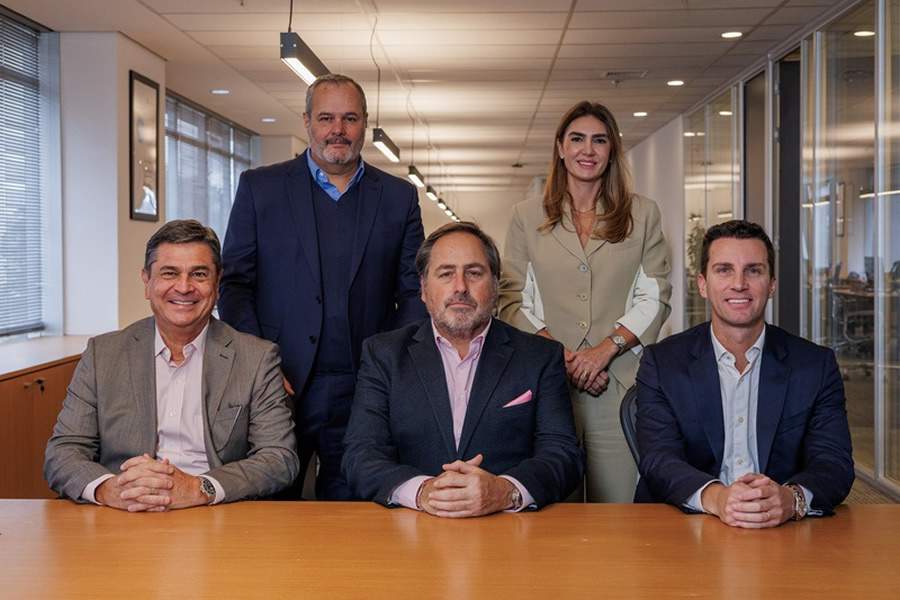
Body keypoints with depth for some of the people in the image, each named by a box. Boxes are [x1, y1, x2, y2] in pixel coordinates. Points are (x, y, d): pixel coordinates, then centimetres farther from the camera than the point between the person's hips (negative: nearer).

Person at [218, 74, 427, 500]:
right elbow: (234, 283, 3)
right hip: (278, 385, -1)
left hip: (362, 393, 1)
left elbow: (414, 292, 8)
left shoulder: (399, 198, 9)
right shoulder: (260, 187, 6)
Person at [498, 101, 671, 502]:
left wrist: (605, 349, -10)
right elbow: (511, 300, 6)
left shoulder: (642, 215, 11)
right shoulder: (527, 217, 11)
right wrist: (558, 355, -8)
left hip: (620, 383, 0)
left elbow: (655, 299, 5)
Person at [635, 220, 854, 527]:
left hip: (783, 530, 1)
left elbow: (833, 462, -2)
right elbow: (658, 460, -7)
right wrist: (715, 497, -29)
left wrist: (792, 499, -26)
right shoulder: (661, 362, 3)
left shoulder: (816, 364, 6)